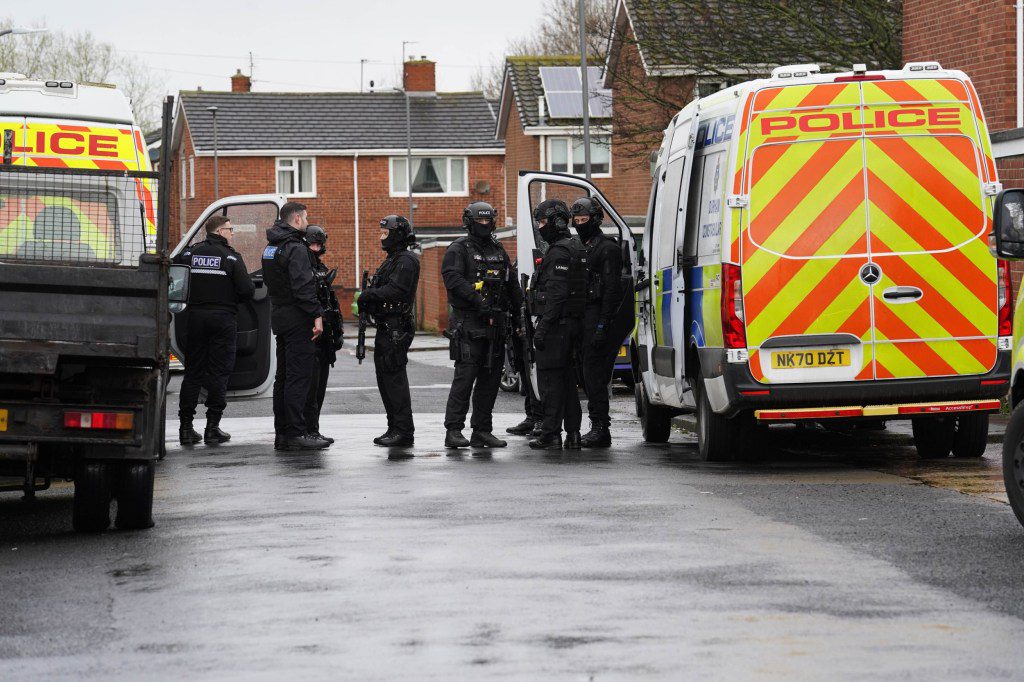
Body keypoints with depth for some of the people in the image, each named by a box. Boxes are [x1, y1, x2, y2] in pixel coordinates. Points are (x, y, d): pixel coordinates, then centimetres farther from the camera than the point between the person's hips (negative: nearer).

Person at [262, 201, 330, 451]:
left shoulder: (270, 248, 16)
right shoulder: (295, 249, -15)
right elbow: (303, 287, -22)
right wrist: (316, 315, -20)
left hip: (279, 317, 10)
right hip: (297, 320, -10)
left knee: (283, 377, 13)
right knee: (299, 377, -10)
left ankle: (282, 433, 15)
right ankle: (296, 433, -13)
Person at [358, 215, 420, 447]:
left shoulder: (406, 260, -11)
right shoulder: (391, 260, 21)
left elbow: (395, 290, -23)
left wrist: (370, 294, -17)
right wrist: (368, 297, -1)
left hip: (397, 329, -11)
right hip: (386, 329, 11)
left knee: (395, 378, -12)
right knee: (384, 378, 13)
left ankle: (403, 431, -12)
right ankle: (394, 428, 18)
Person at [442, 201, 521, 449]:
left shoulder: (498, 251, 18)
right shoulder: (459, 249, -3)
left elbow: (512, 285, 22)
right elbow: (453, 279, -18)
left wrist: (517, 316, 17)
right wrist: (476, 300, -27)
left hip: (495, 325, 7)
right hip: (468, 324, -7)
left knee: (490, 378, 7)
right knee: (465, 376, -11)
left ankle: (482, 431, 13)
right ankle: (453, 431, -10)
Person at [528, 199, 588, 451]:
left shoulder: (559, 253, -15)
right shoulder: (576, 248, 18)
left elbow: (556, 294, -22)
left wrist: (542, 327, -23)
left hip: (556, 324, -10)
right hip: (572, 324, 10)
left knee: (550, 378, -8)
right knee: (567, 378, 13)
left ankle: (550, 434, -9)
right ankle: (572, 434, 14)